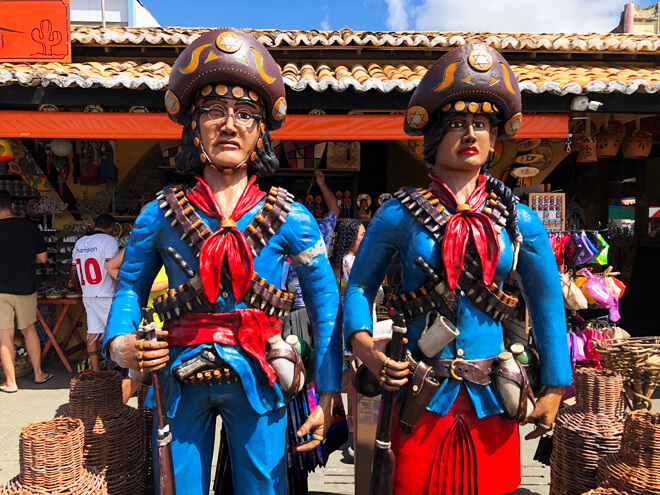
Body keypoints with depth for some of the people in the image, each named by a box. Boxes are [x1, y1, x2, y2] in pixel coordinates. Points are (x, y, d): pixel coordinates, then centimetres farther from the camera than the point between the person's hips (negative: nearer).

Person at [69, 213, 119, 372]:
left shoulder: (80, 242, 13)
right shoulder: (108, 240, -9)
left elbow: (74, 270, 22)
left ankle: (96, 371, 13)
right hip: (105, 294, -7)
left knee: (93, 333, 8)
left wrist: (74, 283, 42)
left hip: (87, 294, 7)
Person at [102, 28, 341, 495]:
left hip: (258, 381, -1)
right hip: (181, 381, 2)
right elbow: (130, 287, 12)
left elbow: (326, 304, -3)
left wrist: (327, 398, -4)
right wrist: (119, 343, -8)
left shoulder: (289, 219, -5)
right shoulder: (159, 215, 0)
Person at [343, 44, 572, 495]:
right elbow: (360, 284, 3)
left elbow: (547, 302, 7)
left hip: (492, 397, 2)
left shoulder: (519, 221, 2)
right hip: (421, 397, -2)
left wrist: (554, 388, 5)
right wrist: (362, 341, -15)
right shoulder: (399, 215, -4)